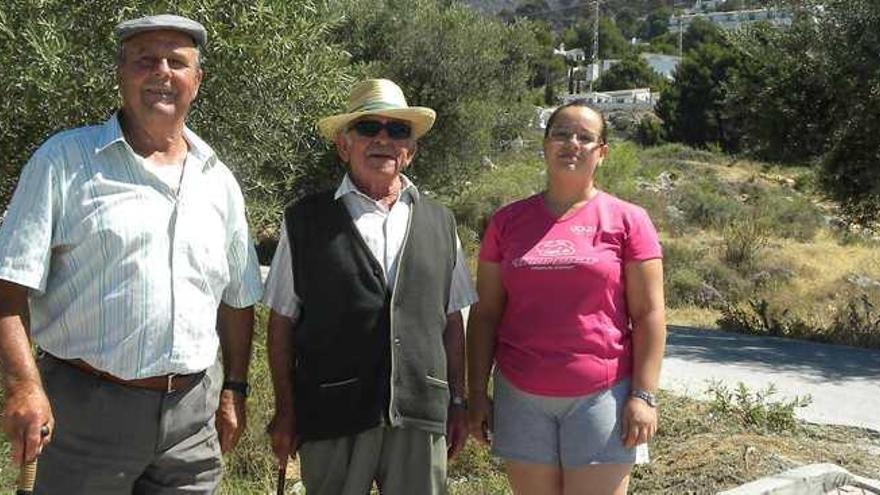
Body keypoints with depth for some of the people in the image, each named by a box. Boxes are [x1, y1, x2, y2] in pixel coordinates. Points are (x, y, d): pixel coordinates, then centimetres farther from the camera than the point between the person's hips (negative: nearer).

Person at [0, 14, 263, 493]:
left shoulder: (218, 180, 11)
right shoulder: (63, 160, -2)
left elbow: (237, 297, 18)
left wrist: (234, 389, 14)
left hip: (192, 412, 4)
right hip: (87, 407, -3)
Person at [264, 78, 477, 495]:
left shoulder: (440, 223, 10)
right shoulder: (305, 221, 2)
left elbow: (452, 321, 13)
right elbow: (282, 322, 3)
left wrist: (458, 402, 12)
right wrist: (285, 412, 2)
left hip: (421, 415, 2)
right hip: (333, 415, -2)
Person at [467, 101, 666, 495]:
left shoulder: (627, 221, 0)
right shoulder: (507, 221, 6)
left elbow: (648, 315, -1)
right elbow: (485, 314, 8)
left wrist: (643, 395, -7)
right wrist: (477, 393, 4)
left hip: (601, 396, -2)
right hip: (522, 398, 2)